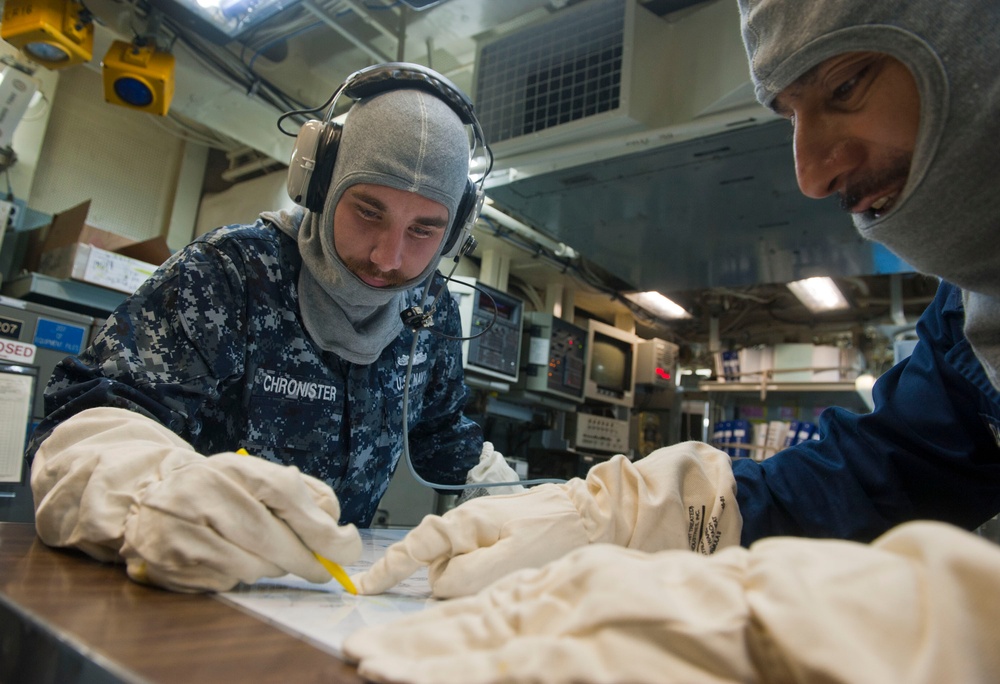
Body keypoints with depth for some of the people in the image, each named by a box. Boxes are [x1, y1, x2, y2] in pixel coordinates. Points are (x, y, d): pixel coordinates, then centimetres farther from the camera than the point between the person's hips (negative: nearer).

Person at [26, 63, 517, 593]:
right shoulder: (226, 273, -18)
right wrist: (155, 497, -48)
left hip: (335, 581, 4)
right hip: (201, 589, -3)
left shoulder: (433, 310, -2)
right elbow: (84, 421, -27)